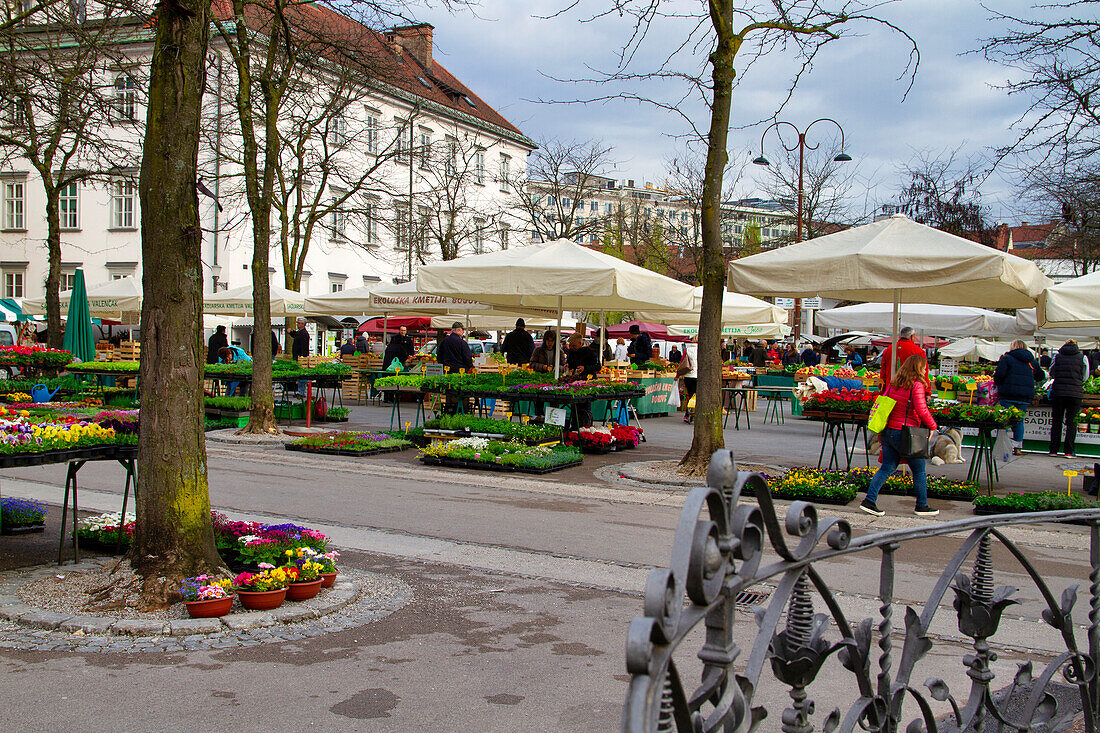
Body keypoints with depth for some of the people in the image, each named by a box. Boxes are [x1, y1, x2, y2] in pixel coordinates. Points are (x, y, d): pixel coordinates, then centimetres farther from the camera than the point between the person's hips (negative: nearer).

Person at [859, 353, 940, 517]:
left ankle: (869, 501, 0)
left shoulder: (894, 383, 9)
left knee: (887, 468, 9)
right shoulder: (917, 385, -12)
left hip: (888, 431, 7)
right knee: (919, 470, 10)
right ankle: (921, 506, 19)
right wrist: (933, 426, -2)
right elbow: (922, 411, -17)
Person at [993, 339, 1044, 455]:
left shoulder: (1007, 358, -1)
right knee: (1019, 421, 12)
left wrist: (997, 383, 9)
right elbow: (1041, 376, 22)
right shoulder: (1032, 361, 14)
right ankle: (1017, 447, 10)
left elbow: (999, 375, -10)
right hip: (1026, 396, 4)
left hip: (1008, 394, -4)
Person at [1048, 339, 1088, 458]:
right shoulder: (1082, 357, 1)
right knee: (1071, 422, 4)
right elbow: (1085, 376, 7)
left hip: (1058, 391, 1)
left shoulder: (1057, 356, 3)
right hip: (1075, 393, -1)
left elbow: (1052, 373, 12)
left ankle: (1054, 450, 8)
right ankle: (1068, 451, 1)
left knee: (1056, 421, 8)